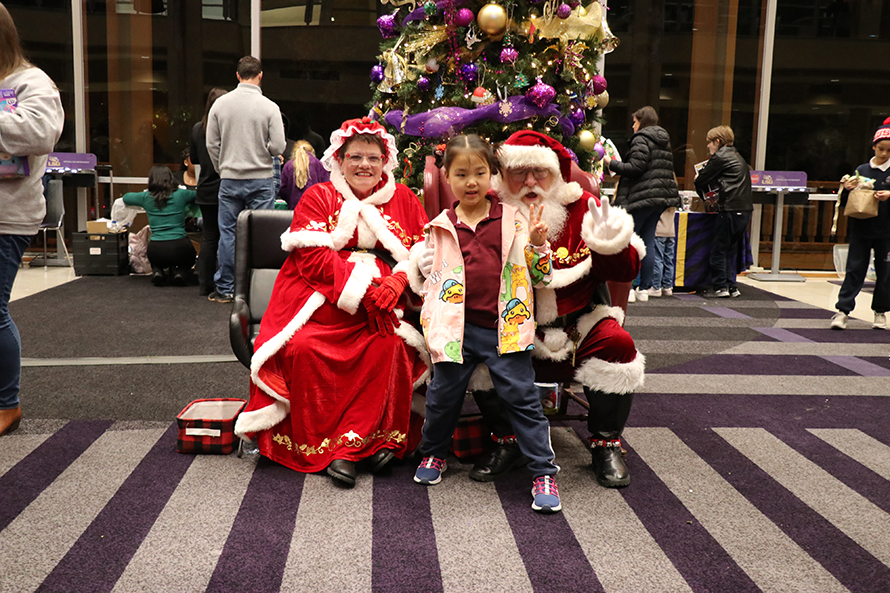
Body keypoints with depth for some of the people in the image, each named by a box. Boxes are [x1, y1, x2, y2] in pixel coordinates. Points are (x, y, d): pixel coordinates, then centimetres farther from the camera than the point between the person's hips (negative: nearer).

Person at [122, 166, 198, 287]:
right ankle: (180, 272, 1)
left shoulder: (146, 197, 6)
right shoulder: (181, 194, 2)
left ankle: (157, 271, 4)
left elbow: (126, 197, 26)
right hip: (179, 248, -2)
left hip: (156, 251, 2)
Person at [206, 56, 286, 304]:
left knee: (228, 233, 8)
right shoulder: (269, 107, -7)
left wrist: (223, 171, 16)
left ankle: (224, 289, 14)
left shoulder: (220, 104, 2)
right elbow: (278, 146, -9)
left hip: (230, 179, 2)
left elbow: (212, 144, 4)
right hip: (261, 179, -2)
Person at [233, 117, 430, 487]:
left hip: (378, 307, 2)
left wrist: (396, 283, -14)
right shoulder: (318, 197, 8)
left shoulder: (402, 199, 15)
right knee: (303, 349, -27)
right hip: (320, 301, -1)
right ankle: (316, 446, -12)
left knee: (391, 346, -27)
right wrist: (363, 286, -16)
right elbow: (312, 257, -5)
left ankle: (348, 445, -18)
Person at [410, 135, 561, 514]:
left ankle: (543, 471, 10)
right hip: (458, 327, 2)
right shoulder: (440, 228, 5)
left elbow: (540, 276, 7)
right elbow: (429, 280, 13)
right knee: (442, 395, 10)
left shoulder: (513, 221, 2)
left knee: (522, 396, -1)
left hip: (504, 327, -1)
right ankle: (433, 453, 36)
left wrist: (537, 245, -11)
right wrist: (431, 326, 5)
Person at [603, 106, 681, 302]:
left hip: (642, 196, -8)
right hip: (661, 197, 9)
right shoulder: (664, 141, 19)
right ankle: (644, 289, 10)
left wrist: (612, 164, -6)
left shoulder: (641, 139, -8)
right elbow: (668, 169, 20)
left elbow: (635, 168, -17)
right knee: (648, 241, 9)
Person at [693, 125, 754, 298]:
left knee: (719, 249, -2)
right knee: (732, 248, 13)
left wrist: (698, 179, 18)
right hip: (745, 209, 9)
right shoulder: (737, 157, 21)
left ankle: (720, 287, -1)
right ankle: (731, 286, 14)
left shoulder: (719, 157, -6)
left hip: (730, 209, -9)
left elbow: (701, 181, -4)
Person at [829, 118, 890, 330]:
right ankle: (843, 311, -2)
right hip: (861, 229, 0)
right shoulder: (861, 170, 4)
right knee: (855, 269, -1)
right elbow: (845, 203, 7)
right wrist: (847, 189, -13)